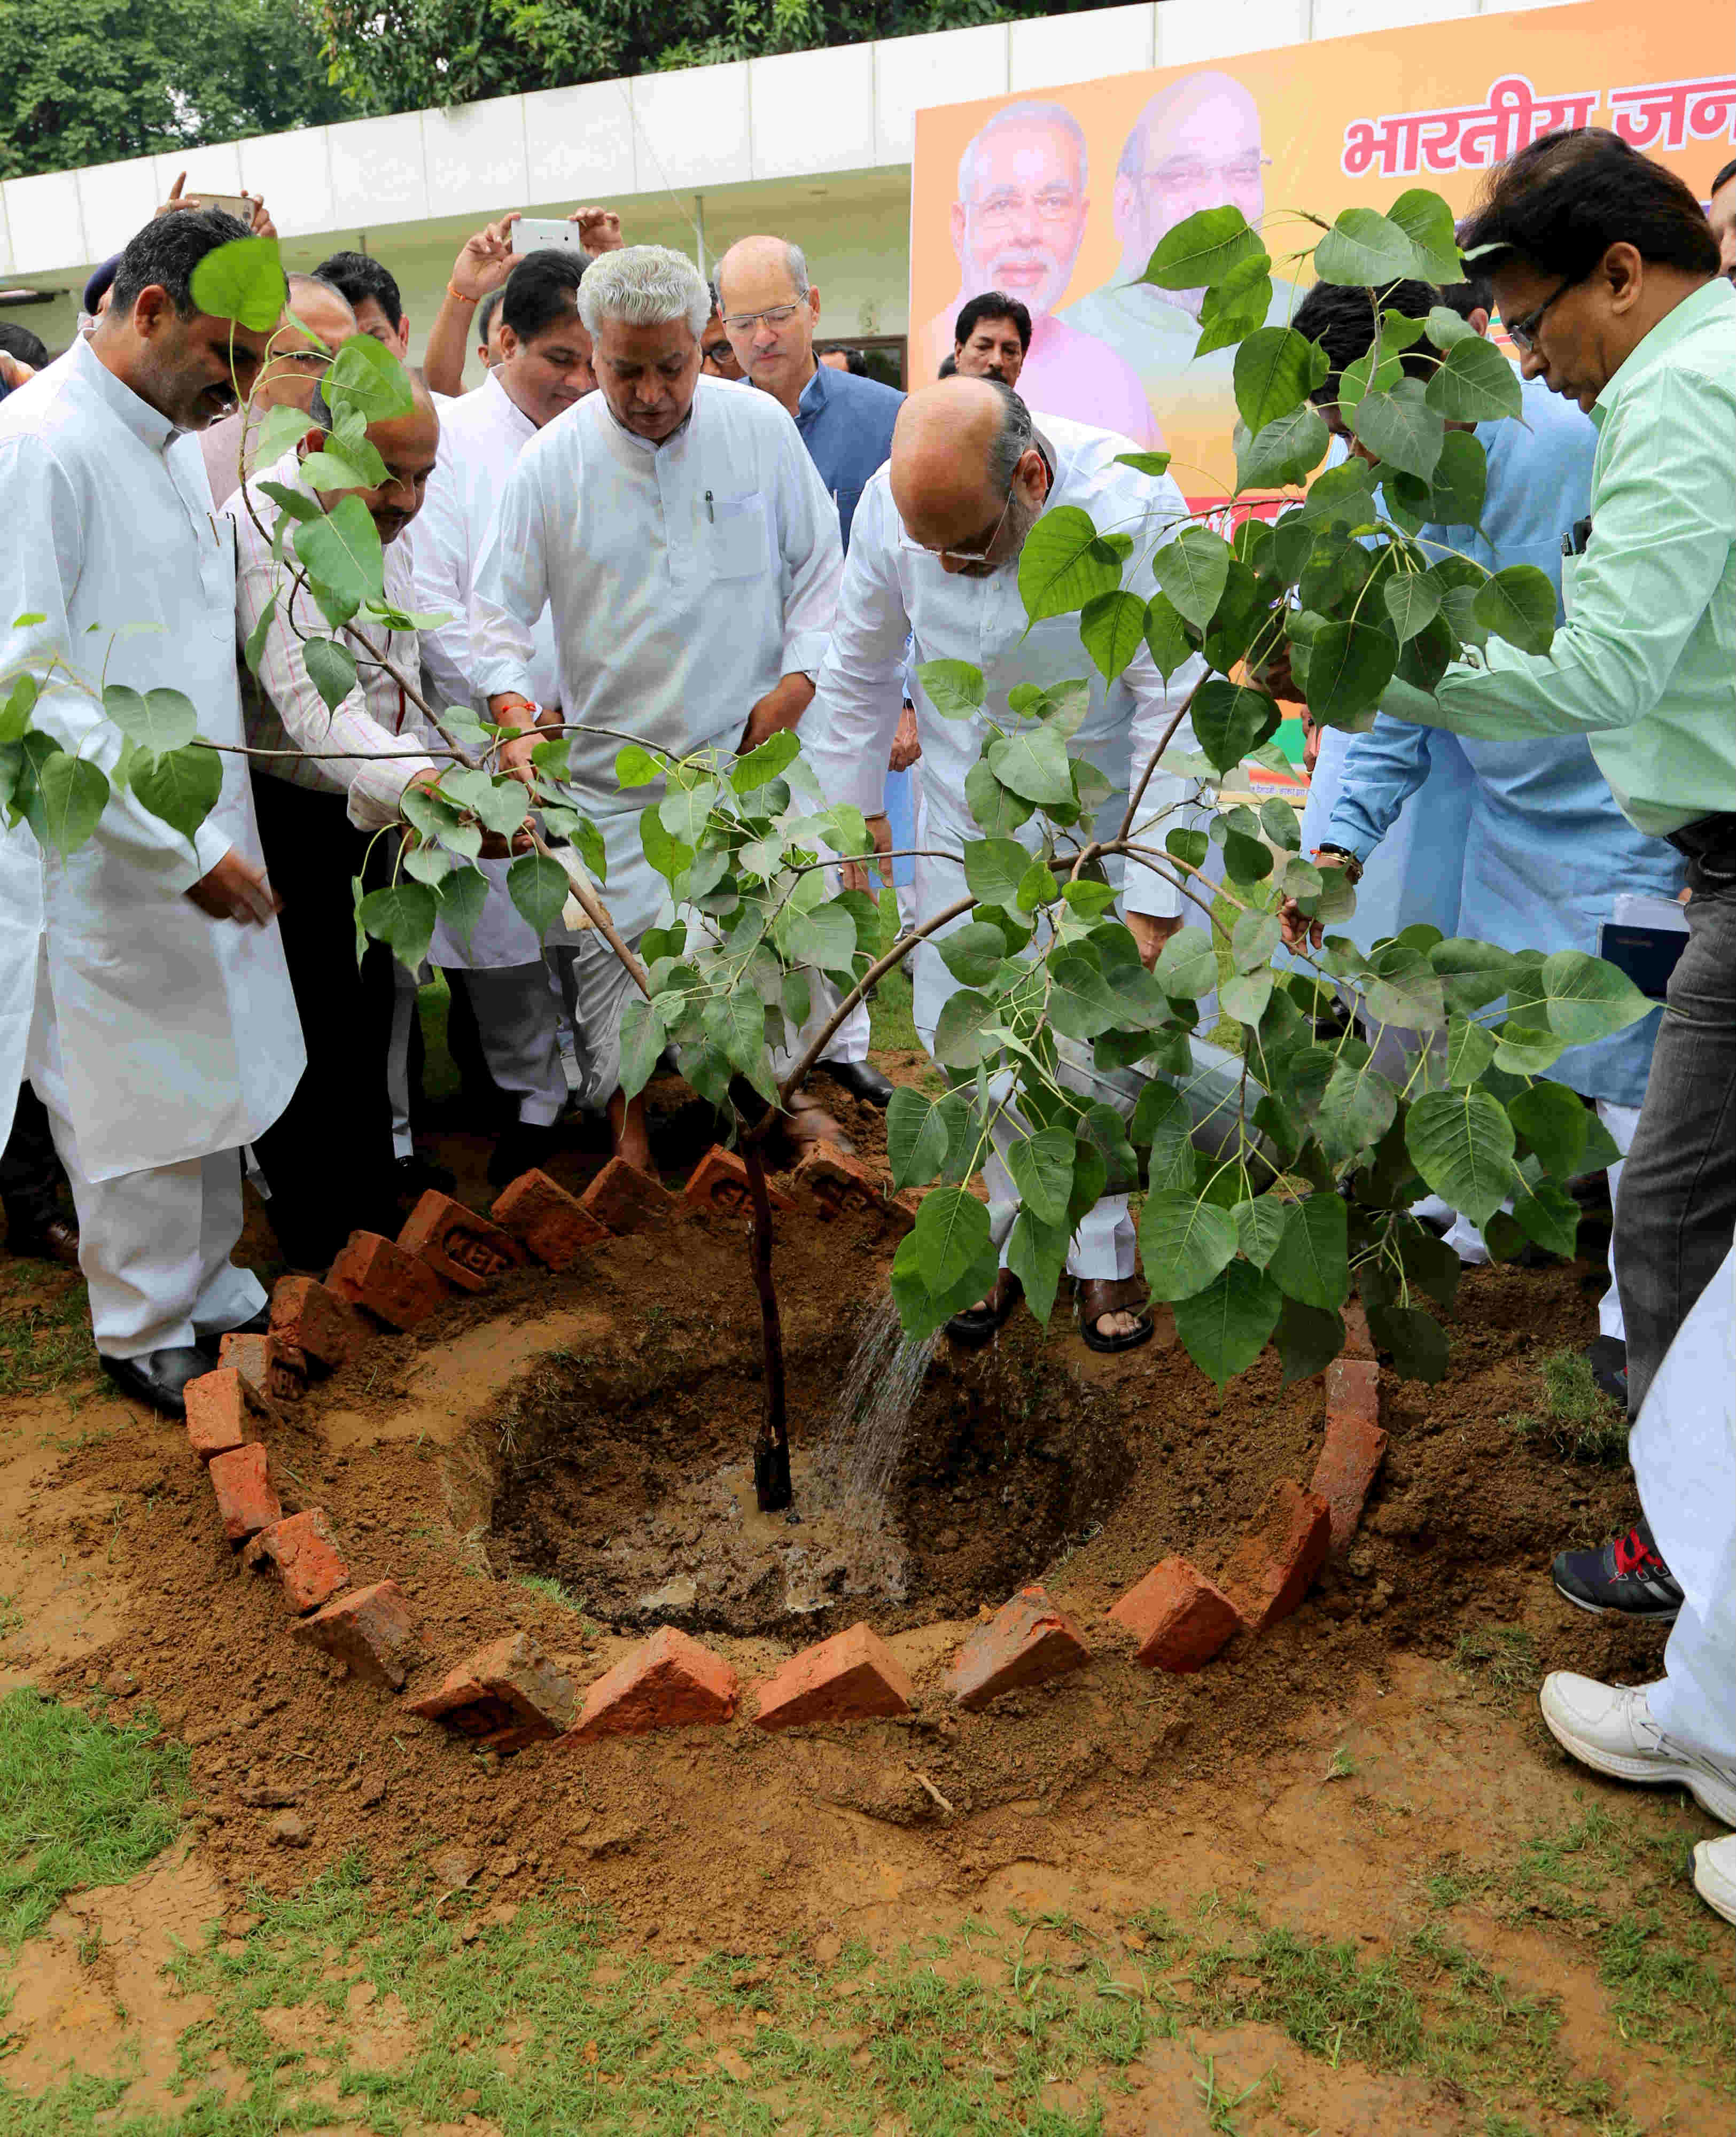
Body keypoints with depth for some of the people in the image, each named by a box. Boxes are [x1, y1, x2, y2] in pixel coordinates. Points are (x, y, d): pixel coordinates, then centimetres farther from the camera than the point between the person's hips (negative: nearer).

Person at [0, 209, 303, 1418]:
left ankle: (210, 1292, 35)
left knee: (213, 1079, 17)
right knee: (136, 1105, 5)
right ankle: (144, 1336, 24)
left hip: (203, 838, 8)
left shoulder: (178, 443, 12)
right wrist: (181, 850, -21)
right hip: (108, 864, -8)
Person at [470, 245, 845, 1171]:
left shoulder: (761, 426, -1)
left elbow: (818, 567, 8)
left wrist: (796, 684, -3)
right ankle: (628, 1123, 23)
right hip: (614, 770, 0)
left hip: (748, 754, 1)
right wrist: (515, 707, -21)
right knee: (614, 949, 2)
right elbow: (498, 609, -3)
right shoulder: (549, 462, -6)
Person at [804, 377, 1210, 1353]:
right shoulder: (891, 504, -15)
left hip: (1092, 824, -3)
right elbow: (859, 667, 2)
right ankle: (1019, 1226, 29)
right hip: (959, 821, 3)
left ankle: (1102, 1250, 26)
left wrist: (1153, 899, -20)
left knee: (1092, 1052, 2)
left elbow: (1176, 715, -20)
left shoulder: (1137, 514, -25)